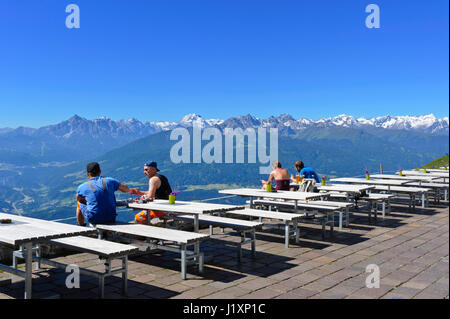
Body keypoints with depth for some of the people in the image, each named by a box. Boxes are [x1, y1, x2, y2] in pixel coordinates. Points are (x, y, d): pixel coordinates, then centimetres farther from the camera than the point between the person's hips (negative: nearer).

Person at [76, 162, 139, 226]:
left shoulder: (82, 187, -5)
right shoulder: (109, 181, -1)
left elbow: (78, 199, 17)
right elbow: (124, 188, 16)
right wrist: (130, 190, 39)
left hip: (93, 219, -2)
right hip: (110, 218, 2)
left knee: (80, 204, 24)